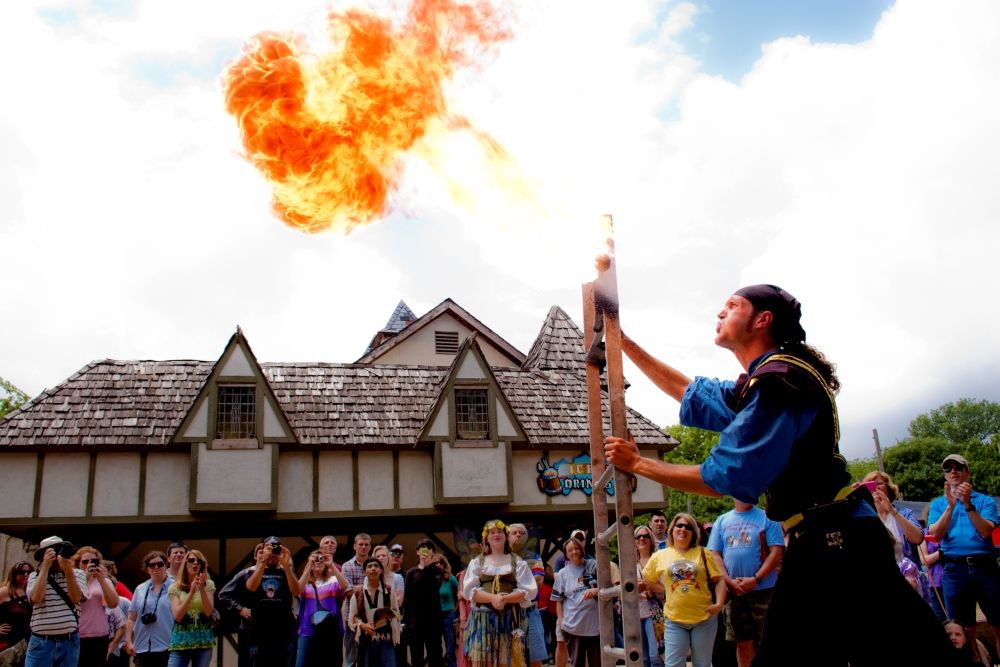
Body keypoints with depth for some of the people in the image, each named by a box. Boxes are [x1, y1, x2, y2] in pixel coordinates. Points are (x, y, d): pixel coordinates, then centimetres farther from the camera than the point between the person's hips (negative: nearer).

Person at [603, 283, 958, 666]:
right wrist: (623, 342, 26)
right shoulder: (760, 383, 13)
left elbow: (725, 479, -17)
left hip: (836, 544, -10)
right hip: (817, 545, 10)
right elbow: (688, 392, 26)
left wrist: (638, 464, -7)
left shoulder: (780, 379, -17)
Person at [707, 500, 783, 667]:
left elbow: (777, 552, -6)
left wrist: (755, 580, -14)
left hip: (763, 589, -2)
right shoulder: (722, 521, 9)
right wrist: (729, 581, -8)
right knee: (743, 641, 9)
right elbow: (715, 554, 7)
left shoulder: (767, 518, 0)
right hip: (733, 591, 3)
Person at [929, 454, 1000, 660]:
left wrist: (968, 504, -19)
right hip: (954, 569, 1)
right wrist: (951, 505, -13)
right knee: (964, 631, 7)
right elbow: (936, 536, -4)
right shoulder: (938, 503, 12)